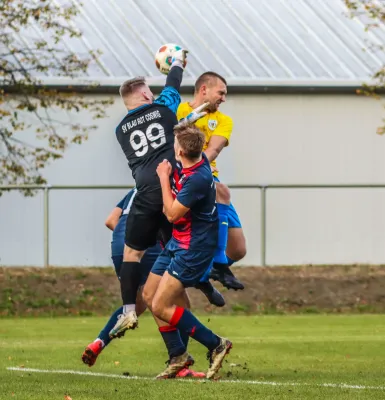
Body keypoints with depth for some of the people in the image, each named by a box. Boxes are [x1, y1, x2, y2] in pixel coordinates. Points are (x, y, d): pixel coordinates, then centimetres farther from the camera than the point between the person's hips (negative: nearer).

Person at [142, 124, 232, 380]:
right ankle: (178, 356, 21)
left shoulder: (198, 179, -29)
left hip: (194, 249, -10)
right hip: (179, 242, 10)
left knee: (161, 306, -11)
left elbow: (172, 214, -20)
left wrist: (164, 178, -13)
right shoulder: (196, 160, -2)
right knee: (150, 295, 13)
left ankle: (216, 345, -2)